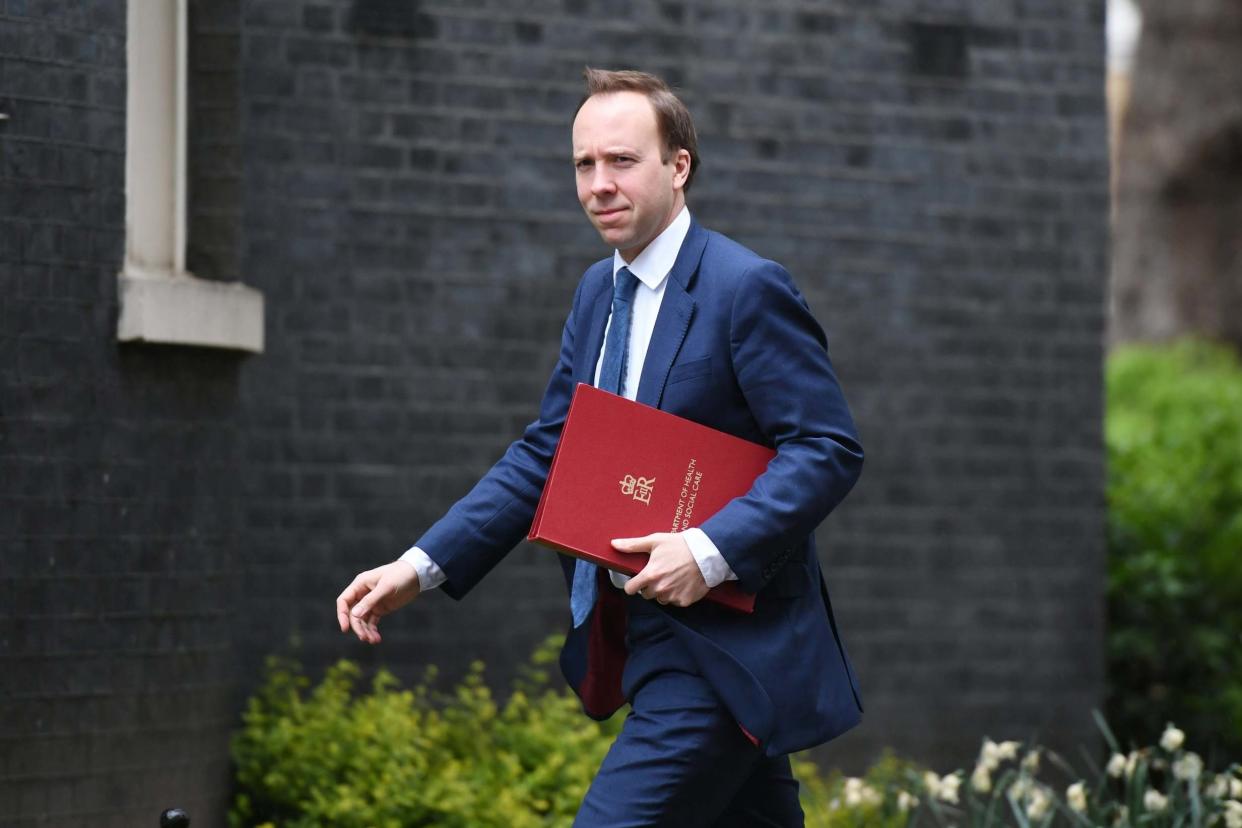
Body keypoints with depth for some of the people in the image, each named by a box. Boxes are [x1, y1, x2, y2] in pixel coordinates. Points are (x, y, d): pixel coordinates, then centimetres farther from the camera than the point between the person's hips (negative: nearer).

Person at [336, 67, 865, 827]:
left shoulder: (747, 289, -13)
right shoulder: (598, 294, 14)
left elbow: (829, 449, -16)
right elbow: (545, 454, 16)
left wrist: (712, 551, -27)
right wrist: (423, 566, 6)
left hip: (726, 645, -8)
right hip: (644, 642, 8)